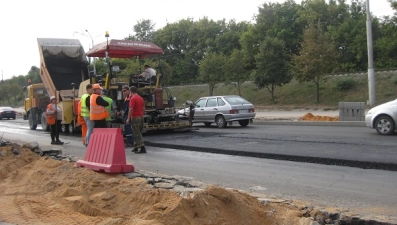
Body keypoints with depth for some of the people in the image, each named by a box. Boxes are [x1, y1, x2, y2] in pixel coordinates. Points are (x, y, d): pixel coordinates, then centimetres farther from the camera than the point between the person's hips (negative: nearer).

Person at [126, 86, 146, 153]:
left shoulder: (133, 98, -13)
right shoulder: (141, 98, 12)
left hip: (135, 117, -8)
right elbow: (143, 108, 15)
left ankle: (142, 148, -10)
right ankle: (136, 147, 22)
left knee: (137, 134, -6)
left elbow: (131, 109, -18)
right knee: (138, 133, 15)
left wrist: (128, 118, -13)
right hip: (141, 117, 8)